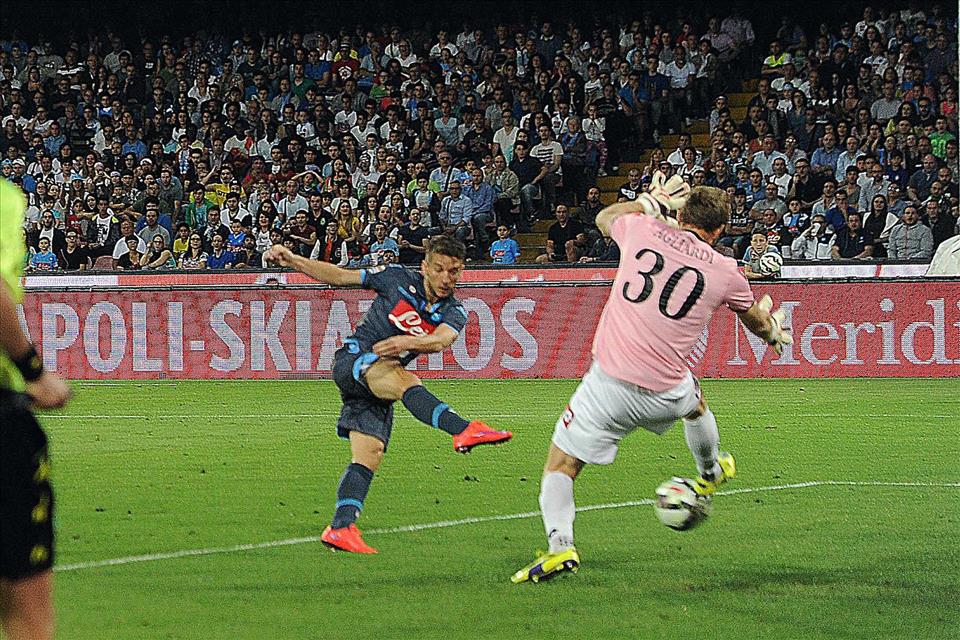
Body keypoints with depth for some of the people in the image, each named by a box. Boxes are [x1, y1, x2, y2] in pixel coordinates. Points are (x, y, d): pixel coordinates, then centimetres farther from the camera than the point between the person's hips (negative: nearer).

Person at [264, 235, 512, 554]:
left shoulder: (453, 313, 5)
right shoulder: (398, 278, 0)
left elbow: (441, 340, -18)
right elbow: (339, 276, 6)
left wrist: (409, 341, -39)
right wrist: (292, 260, -1)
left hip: (378, 389, 6)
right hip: (353, 359, -6)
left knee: (369, 454, -6)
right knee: (401, 377, -35)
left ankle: (341, 528, -6)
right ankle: (463, 430, -59)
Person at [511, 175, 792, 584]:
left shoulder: (642, 230, 2)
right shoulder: (725, 273, 4)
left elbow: (604, 218, 28)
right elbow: (758, 323, 26)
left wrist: (654, 200, 34)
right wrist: (775, 332, 48)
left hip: (608, 384, -2)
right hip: (664, 393, 2)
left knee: (560, 465, 6)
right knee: (695, 401, 38)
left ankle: (559, 545, -18)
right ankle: (710, 472, 65)